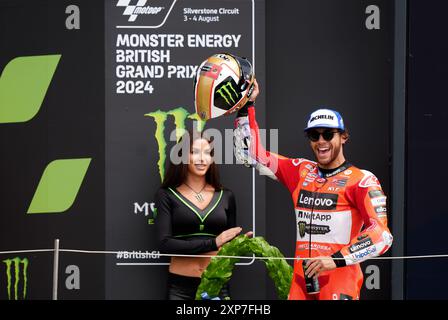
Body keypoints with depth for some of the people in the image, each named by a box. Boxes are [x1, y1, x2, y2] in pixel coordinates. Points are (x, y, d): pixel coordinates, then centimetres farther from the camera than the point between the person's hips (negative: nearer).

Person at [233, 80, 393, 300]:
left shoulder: (361, 180, -4)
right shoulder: (301, 172, 11)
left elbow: (382, 234, -13)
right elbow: (251, 154, 15)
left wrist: (337, 260, -22)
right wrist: (247, 106, 9)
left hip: (340, 283, -4)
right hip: (300, 282, 5)